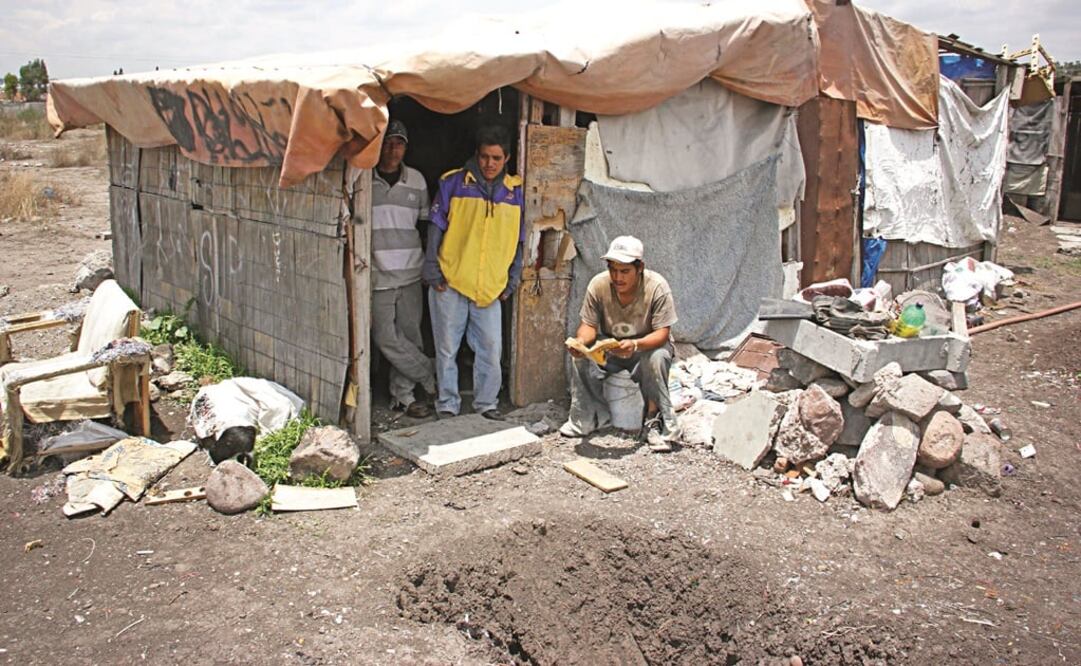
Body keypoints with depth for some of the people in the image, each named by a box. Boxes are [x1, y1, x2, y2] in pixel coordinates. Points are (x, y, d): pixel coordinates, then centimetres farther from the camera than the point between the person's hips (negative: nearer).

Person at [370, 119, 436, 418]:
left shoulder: (416, 180, 8)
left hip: (411, 273, 3)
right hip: (378, 275, -3)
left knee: (409, 335, 6)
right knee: (386, 337, -6)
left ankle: (403, 394, 18)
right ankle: (431, 373, 12)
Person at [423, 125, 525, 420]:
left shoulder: (515, 191, 7)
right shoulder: (454, 183, -2)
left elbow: (517, 240, 13)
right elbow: (436, 228, 0)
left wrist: (513, 281, 10)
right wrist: (432, 271, -4)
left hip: (491, 287, 2)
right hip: (450, 284, -2)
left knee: (491, 349, 3)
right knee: (447, 349, 5)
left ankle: (487, 404, 19)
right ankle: (448, 406, 18)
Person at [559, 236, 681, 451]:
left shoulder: (657, 287, -24)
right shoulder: (598, 284, -17)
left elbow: (662, 333, -26)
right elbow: (588, 325, -11)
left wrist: (635, 345, -46)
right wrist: (581, 341, -37)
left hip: (648, 345, -2)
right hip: (609, 348, 3)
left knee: (656, 359, -36)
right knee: (581, 356, -26)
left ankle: (656, 422, -18)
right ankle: (586, 417, -7)